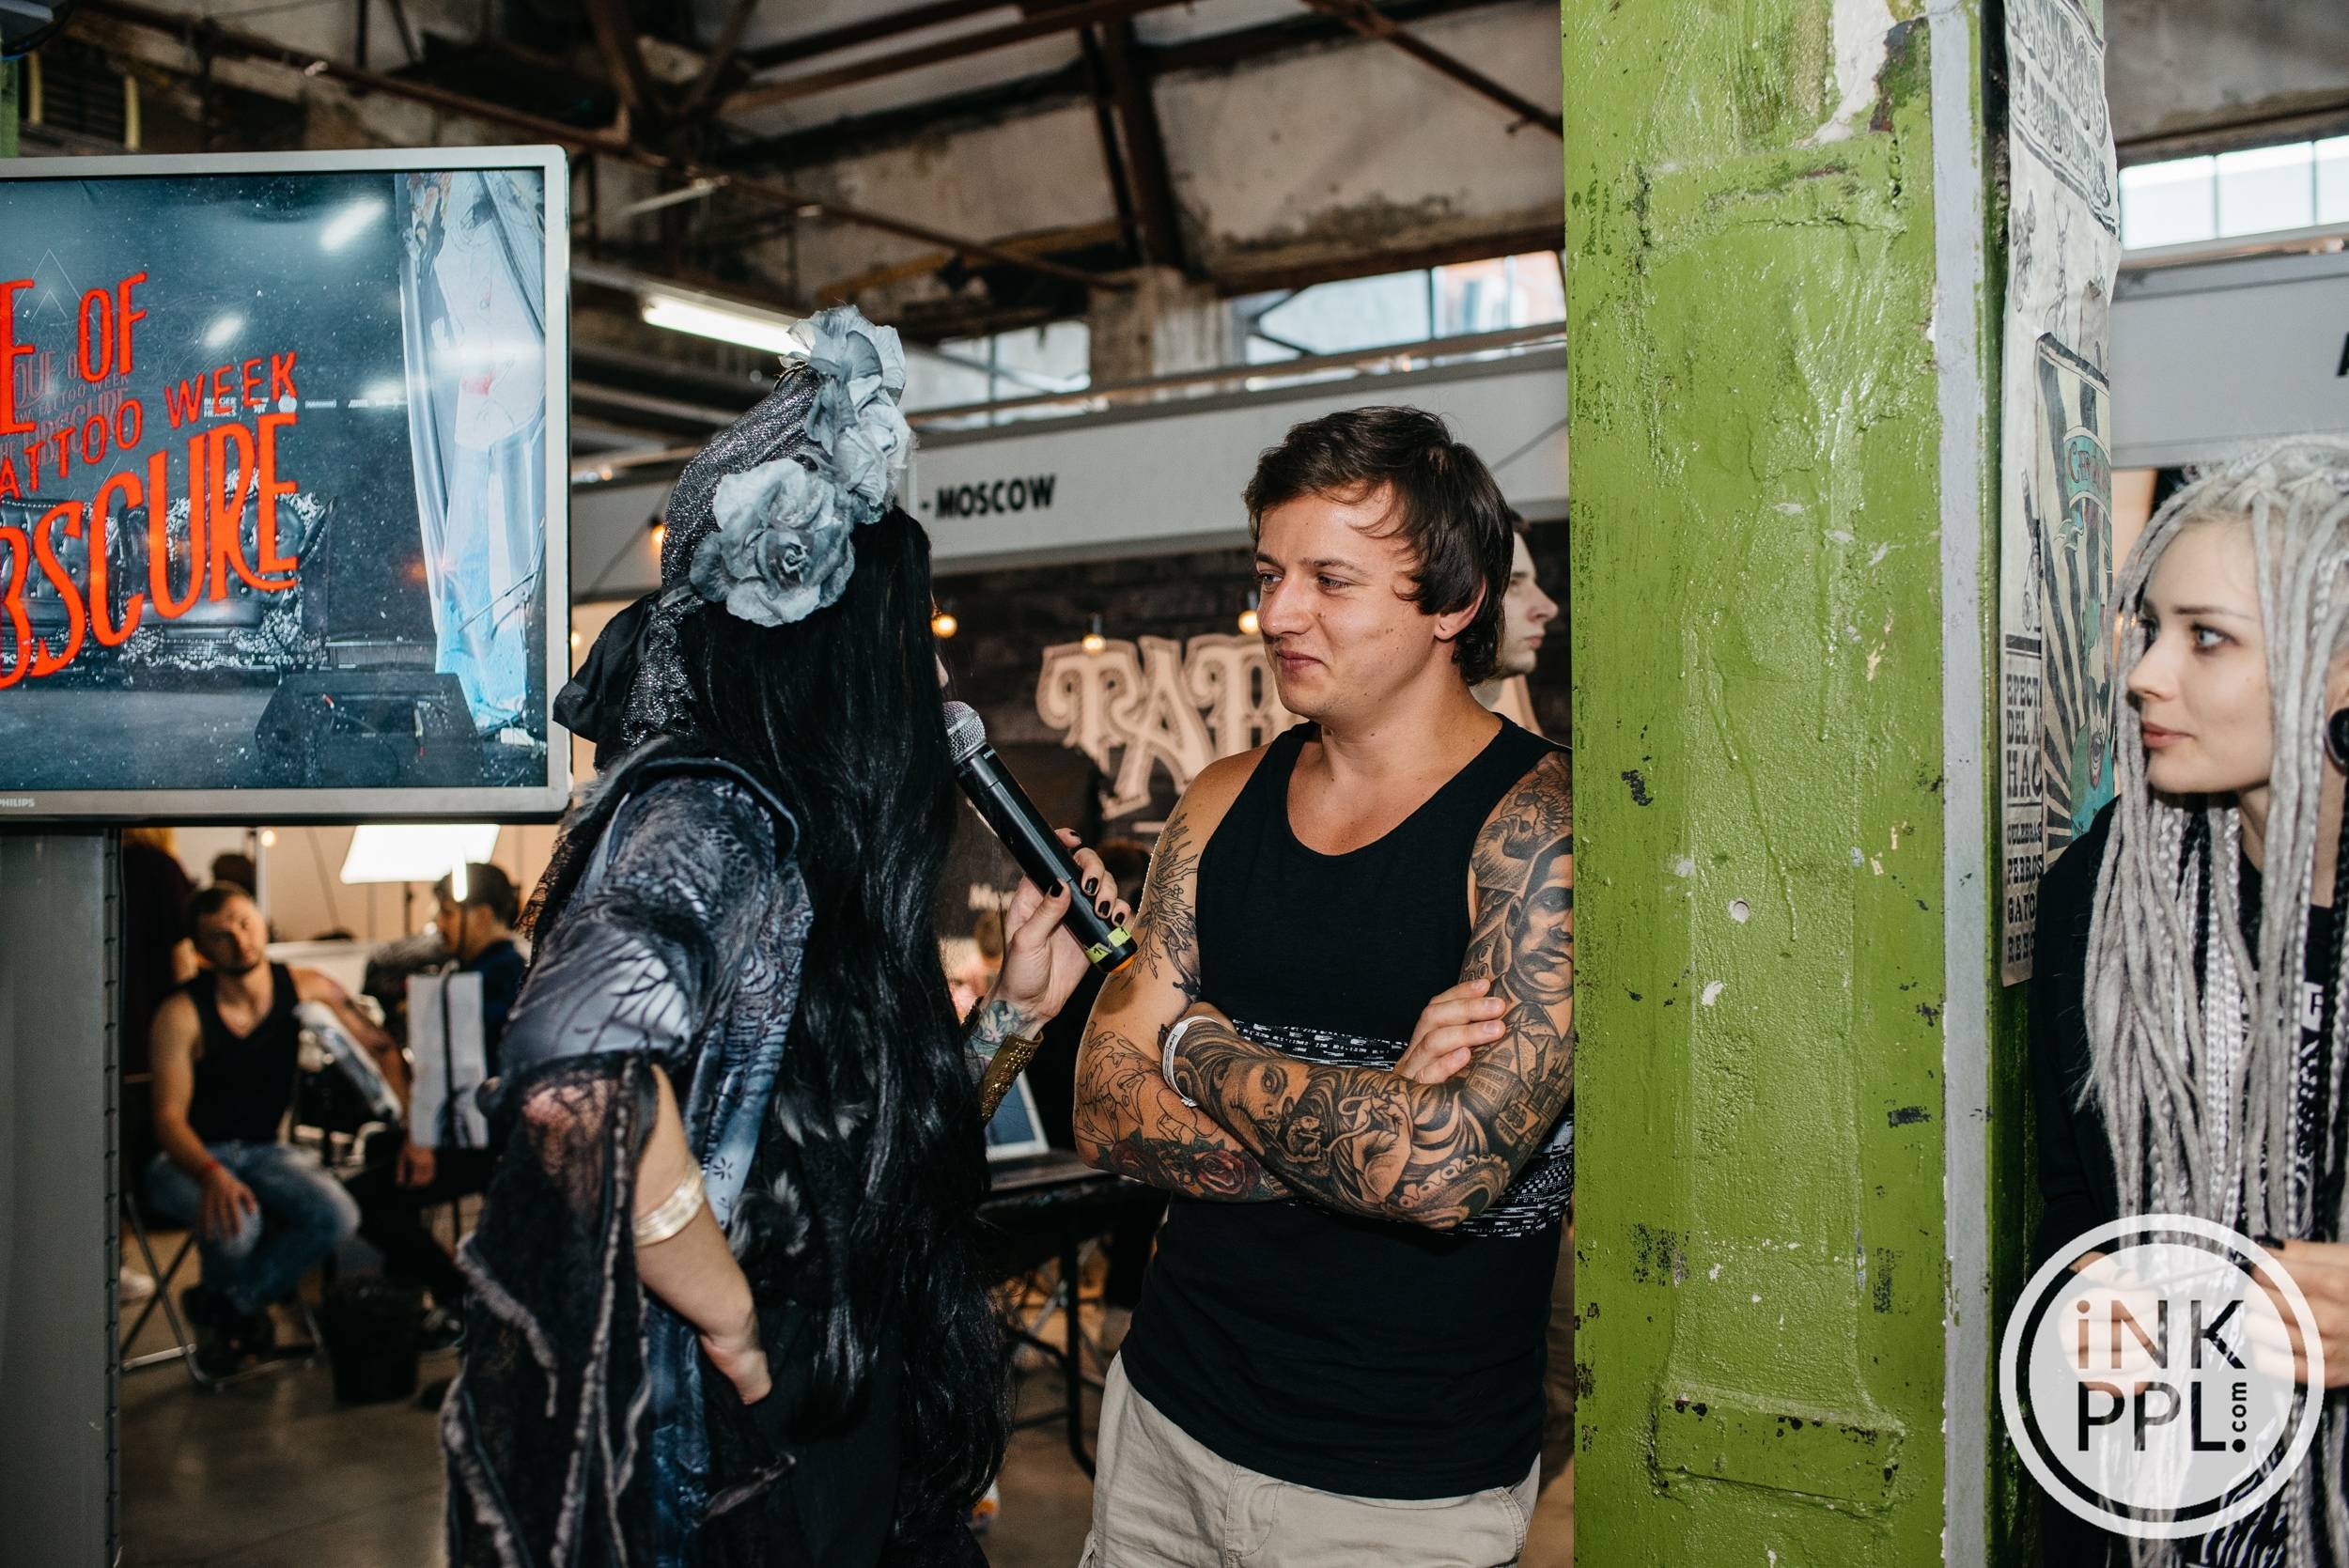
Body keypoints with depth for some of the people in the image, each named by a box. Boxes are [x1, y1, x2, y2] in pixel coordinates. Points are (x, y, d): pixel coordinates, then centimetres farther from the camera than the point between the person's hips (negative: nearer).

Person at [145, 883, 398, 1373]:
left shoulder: (306, 990, -5)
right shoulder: (182, 1015, -16)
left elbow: (382, 1048, 2)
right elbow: (169, 1118, -21)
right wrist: (212, 1175, -41)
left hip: (265, 1150, 4)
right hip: (190, 1158, -3)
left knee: (338, 1217, -25)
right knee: (234, 1222, -36)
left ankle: (223, 1306, -1)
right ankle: (244, 1312, 2)